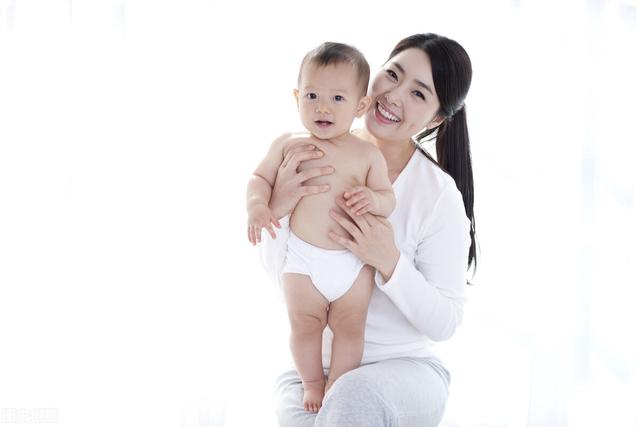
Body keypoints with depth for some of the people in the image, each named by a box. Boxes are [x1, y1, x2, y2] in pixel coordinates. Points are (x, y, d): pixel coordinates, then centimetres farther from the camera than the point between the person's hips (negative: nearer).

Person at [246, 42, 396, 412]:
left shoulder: (368, 155, -3)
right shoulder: (288, 145, -2)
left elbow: (388, 198, 0)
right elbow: (261, 178, 4)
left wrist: (374, 199, -23)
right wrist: (257, 205, -17)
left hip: (355, 261, 0)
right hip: (303, 260, 0)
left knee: (350, 328, 11)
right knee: (305, 326, 13)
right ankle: (312, 384, 35)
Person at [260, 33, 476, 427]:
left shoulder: (439, 196, -12)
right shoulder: (318, 160, -4)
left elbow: (444, 323, -10)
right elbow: (280, 274, 1)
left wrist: (389, 262, -25)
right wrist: (277, 211, -17)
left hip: (406, 369, -3)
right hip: (313, 365, 3)